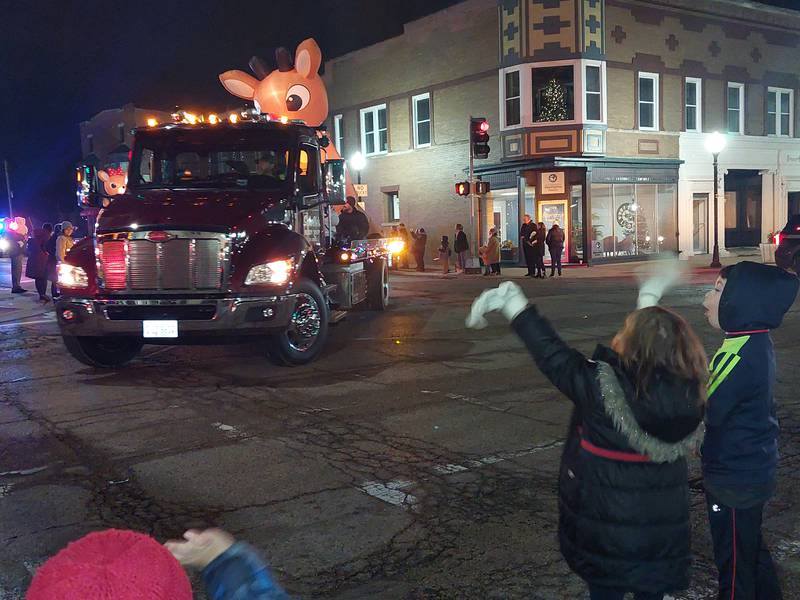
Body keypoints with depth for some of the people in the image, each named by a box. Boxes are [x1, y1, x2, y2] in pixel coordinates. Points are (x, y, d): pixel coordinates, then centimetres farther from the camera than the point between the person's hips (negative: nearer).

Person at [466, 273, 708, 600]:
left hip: (607, 519, -3)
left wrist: (519, 311, -4)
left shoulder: (601, 386, -28)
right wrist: (649, 312, 16)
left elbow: (555, 358, -16)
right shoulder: (691, 393, -15)